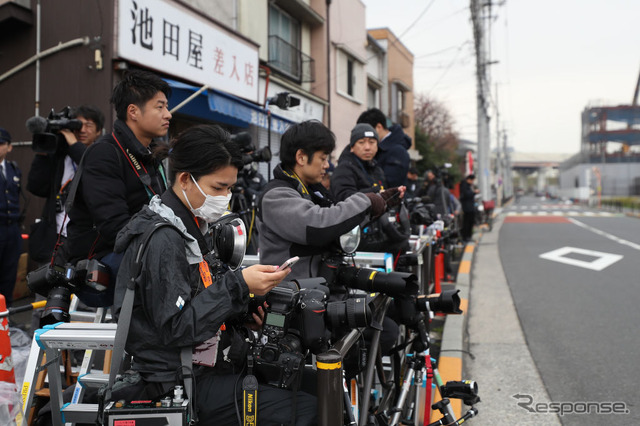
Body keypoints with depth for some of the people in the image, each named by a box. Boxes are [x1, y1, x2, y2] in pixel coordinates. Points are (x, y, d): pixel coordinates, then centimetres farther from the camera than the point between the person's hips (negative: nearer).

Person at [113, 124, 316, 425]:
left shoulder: (187, 228, 12)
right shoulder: (162, 240, -19)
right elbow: (176, 328, -23)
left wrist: (240, 311, 1)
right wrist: (238, 286, -23)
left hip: (199, 366, 10)